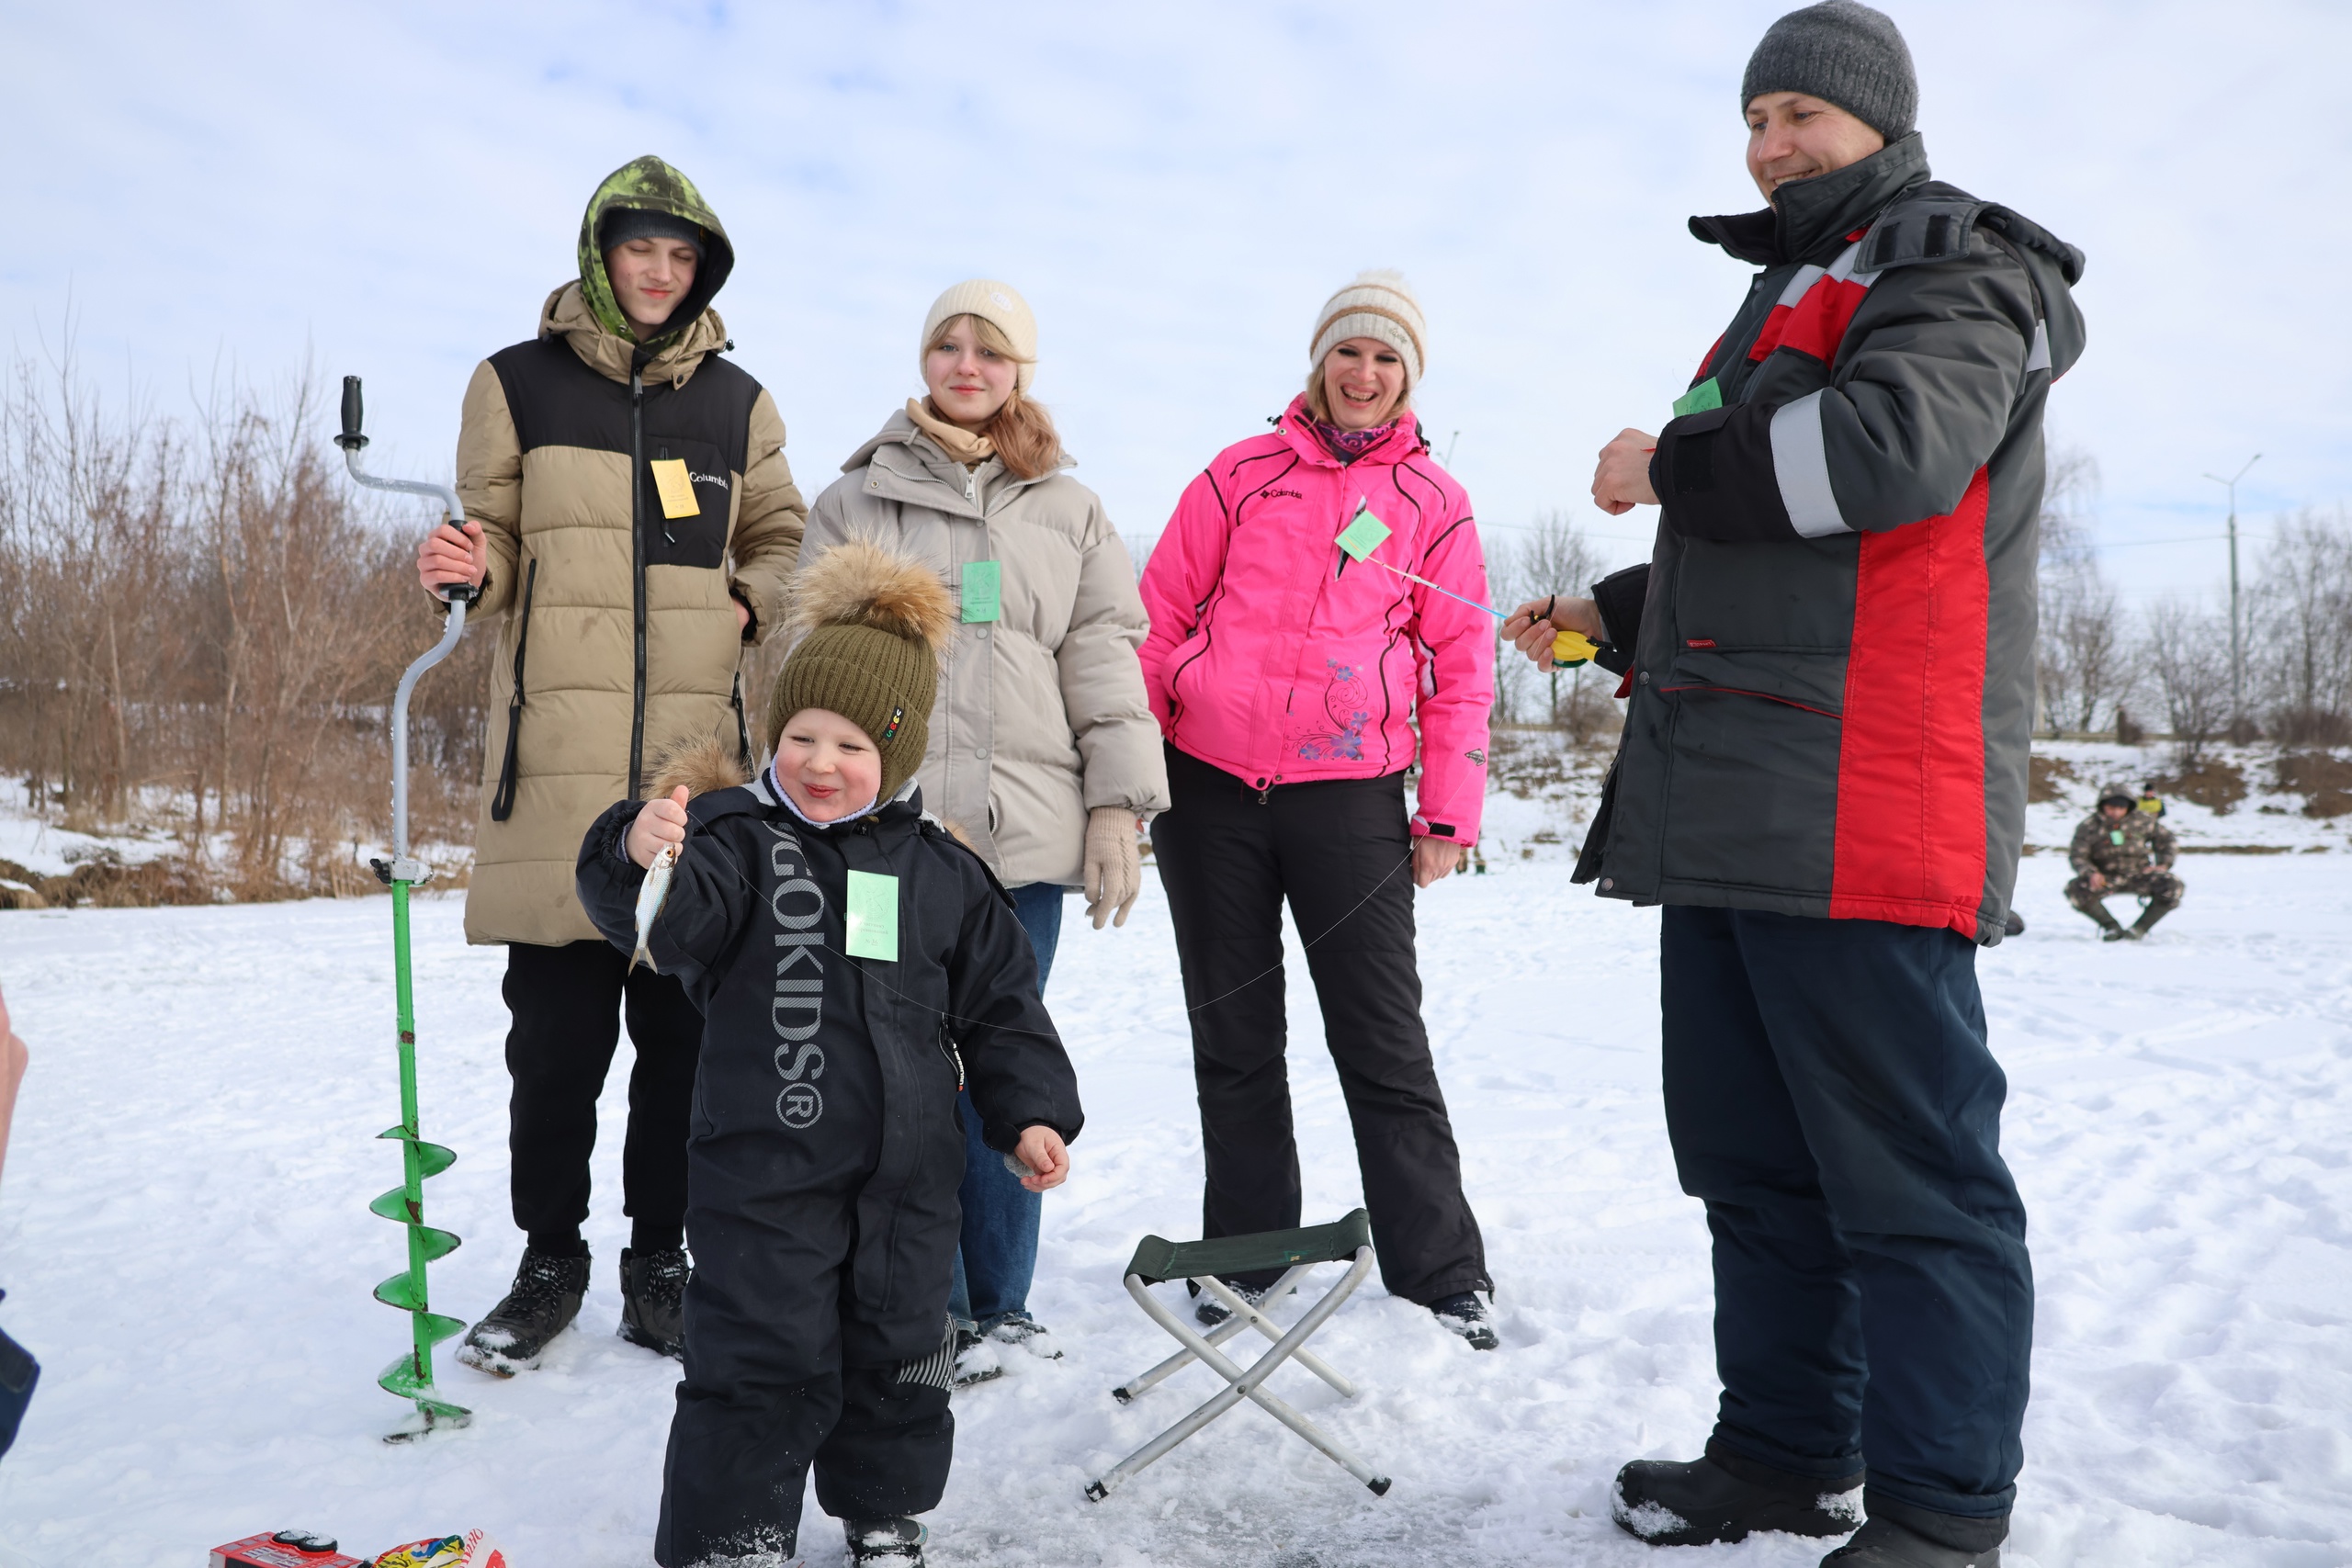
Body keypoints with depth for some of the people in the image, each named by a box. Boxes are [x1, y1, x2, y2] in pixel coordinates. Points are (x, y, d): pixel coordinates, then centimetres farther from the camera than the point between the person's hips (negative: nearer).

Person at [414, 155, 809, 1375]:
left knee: (685, 1025, 4)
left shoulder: (737, 402, 15)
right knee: (557, 1028, 0)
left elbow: (782, 541, 20)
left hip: (699, 750, 2)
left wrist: (757, 601, -1)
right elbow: (496, 546, 10)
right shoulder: (519, 384, 10)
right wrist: (470, 567, -12)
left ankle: (660, 1261, 19)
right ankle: (549, 1260, 19)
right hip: (559, 749, -1)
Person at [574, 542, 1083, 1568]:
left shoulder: (941, 874, 3)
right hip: (763, 1169, -3)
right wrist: (641, 859, -49)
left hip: (907, 1176, 4)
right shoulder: (738, 838, -7)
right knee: (763, 1366, 2)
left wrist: (1030, 1112, 1)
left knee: (899, 1354, 18)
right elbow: (673, 916, -28)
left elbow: (1000, 1006, 8)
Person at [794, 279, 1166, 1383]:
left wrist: (1118, 808, 2)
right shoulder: (855, 501, 11)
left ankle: (998, 1304, 18)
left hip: (1024, 833, 1)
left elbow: (1106, 664, 10)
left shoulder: (1069, 513, 15)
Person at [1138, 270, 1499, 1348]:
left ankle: (1441, 1271, 13)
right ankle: (1243, 1256, 24)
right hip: (1209, 788, 2)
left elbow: (1461, 665, 7)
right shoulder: (1242, 475, 7)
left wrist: (1450, 810, 0)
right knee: (1233, 1039, 10)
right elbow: (1161, 617, 7)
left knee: (1384, 1043, 2)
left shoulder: (1434, 502, 7)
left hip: (1350, 799, -1)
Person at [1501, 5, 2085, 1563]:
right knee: (1749, 1155, 13)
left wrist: (1667, 468, -8)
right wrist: (1613, 612, 28)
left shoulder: (1955, 265, 1)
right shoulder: (1787, 296, 30)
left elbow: (1894, 443, -21)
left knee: (1905, 1167, -4)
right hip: (1728, 813, 10)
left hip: (1860, 816, -9)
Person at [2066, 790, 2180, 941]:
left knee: (2172, 887, -25)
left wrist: (2163, 864, 0)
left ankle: (2139, 929, -5)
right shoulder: (2089, 826, -7)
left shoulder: (2142, 820, -3)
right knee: (2077, 890, -30)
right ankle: (2112, 927, -5)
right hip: (2107, 878, -1)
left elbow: (2165, 837, 12)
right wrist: (2090, 873, -29)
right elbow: (2077, 855, -10)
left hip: (2140, 874, 1)